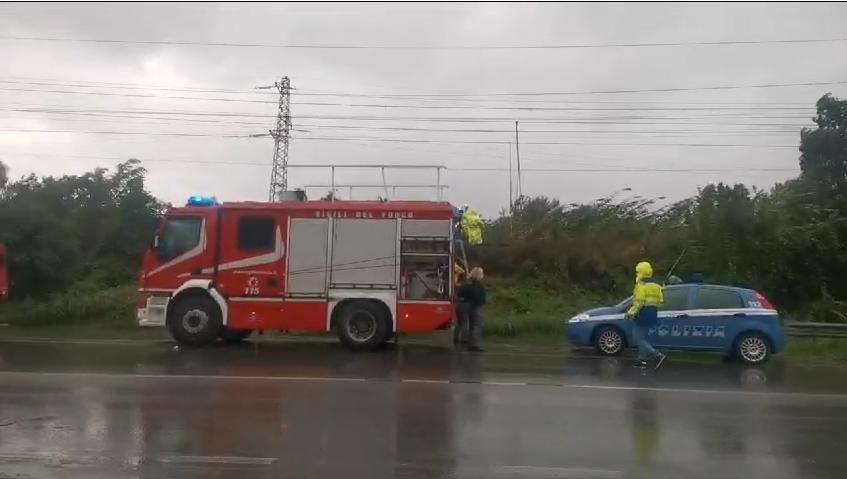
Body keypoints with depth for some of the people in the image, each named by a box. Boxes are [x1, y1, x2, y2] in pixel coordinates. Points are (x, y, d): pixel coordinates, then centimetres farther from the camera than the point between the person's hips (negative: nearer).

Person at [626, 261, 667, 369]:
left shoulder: (641, 285, -12)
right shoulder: (656, 285, 14)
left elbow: (639, 302, -20)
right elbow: (660, 301, 12)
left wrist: (631, 313, -13)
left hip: (642, 314, -9)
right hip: (653, 315, 9)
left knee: (638, 338, -4)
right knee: (642, 337, 17)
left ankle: (658, 355, -15)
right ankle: (642, 360, 15)